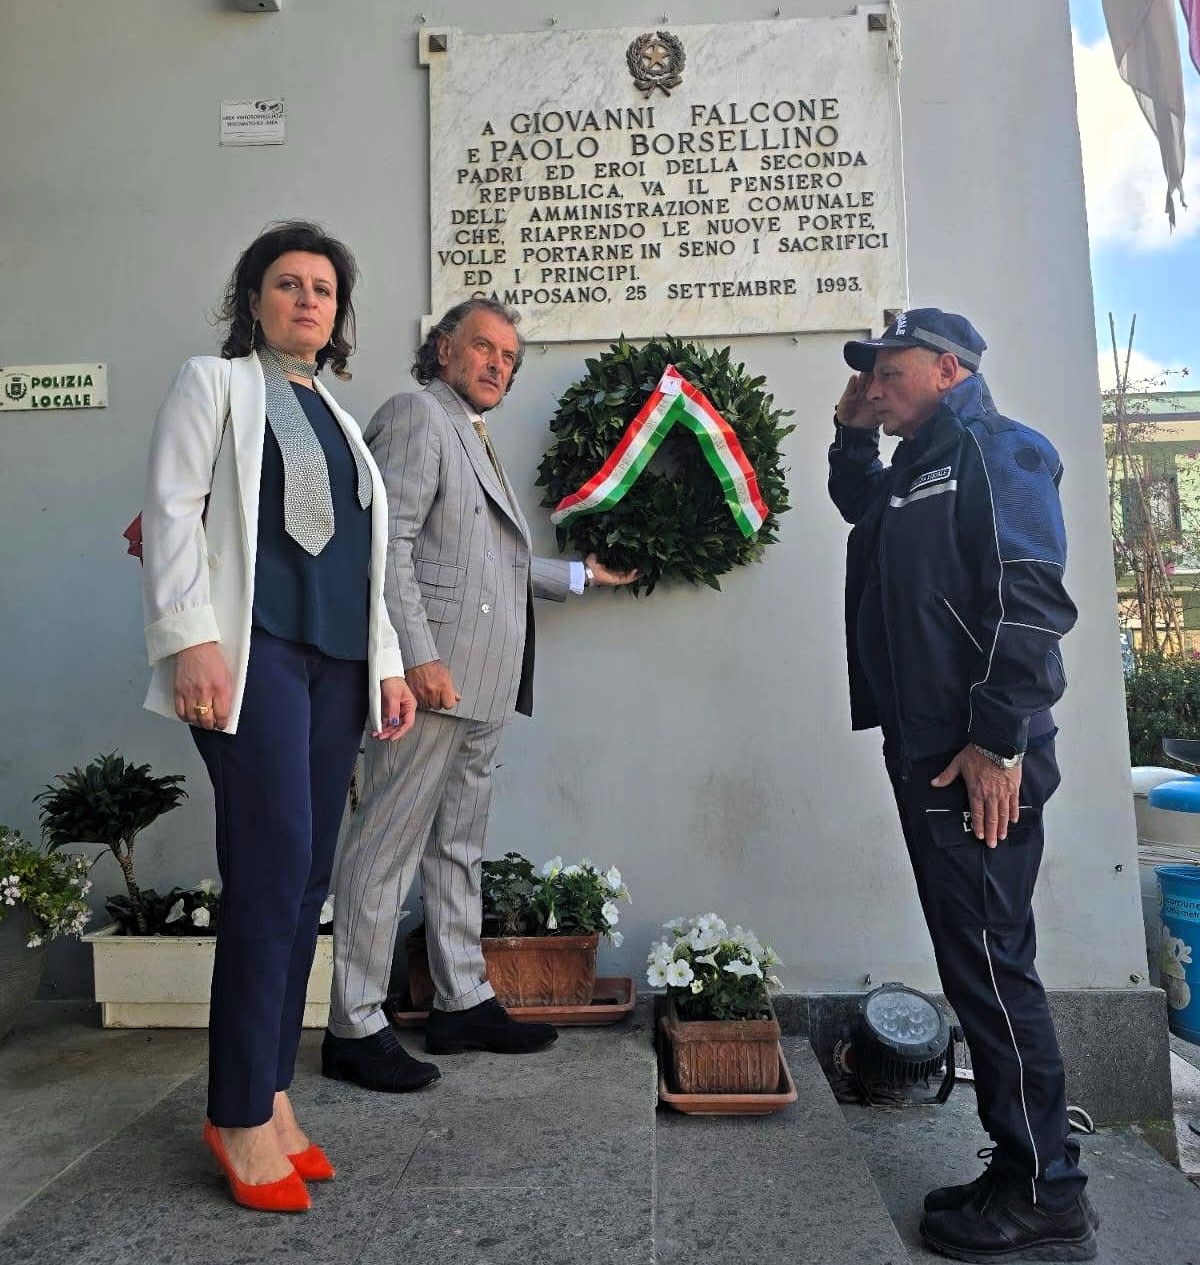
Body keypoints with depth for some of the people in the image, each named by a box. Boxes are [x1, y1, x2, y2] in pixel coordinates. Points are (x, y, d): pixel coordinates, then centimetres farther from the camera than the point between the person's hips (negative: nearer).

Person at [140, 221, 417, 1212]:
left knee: (307, 880, 5)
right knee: (273, 873, -10)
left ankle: (269, 1092, 17)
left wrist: (388, 664, 14)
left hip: (337, 660, 6)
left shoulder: (335, 413, 25)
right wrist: (190, 638, -16)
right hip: (254, 649, -6)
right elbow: (171, 509, -4)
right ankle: (242, 1116, 4)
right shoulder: (215, 383, 8)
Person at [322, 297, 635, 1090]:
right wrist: (419, 655, -22)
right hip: (433, 674, -10)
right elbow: (387, 544, -14)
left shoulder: (475, 441, 26)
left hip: (481, 688, 10)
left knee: (459, 849, 14)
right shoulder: (417, 415, -2)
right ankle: (355, 1026, 7)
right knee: (388, 848, -3)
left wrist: (580, 574, 33)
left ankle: (464, 1003, 25)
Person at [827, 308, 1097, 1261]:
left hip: (977, 761, -10)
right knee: (978, 964, 14)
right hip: (928, 754, 10)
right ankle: (1022, 1175, 27)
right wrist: (854, 432, 23)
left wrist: (997, 741, -22)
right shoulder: (920, 464, 21)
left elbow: (1028, 600, -18)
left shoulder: (995, 450, -7)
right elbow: (858, 501, 42)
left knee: (989, 962, -4)